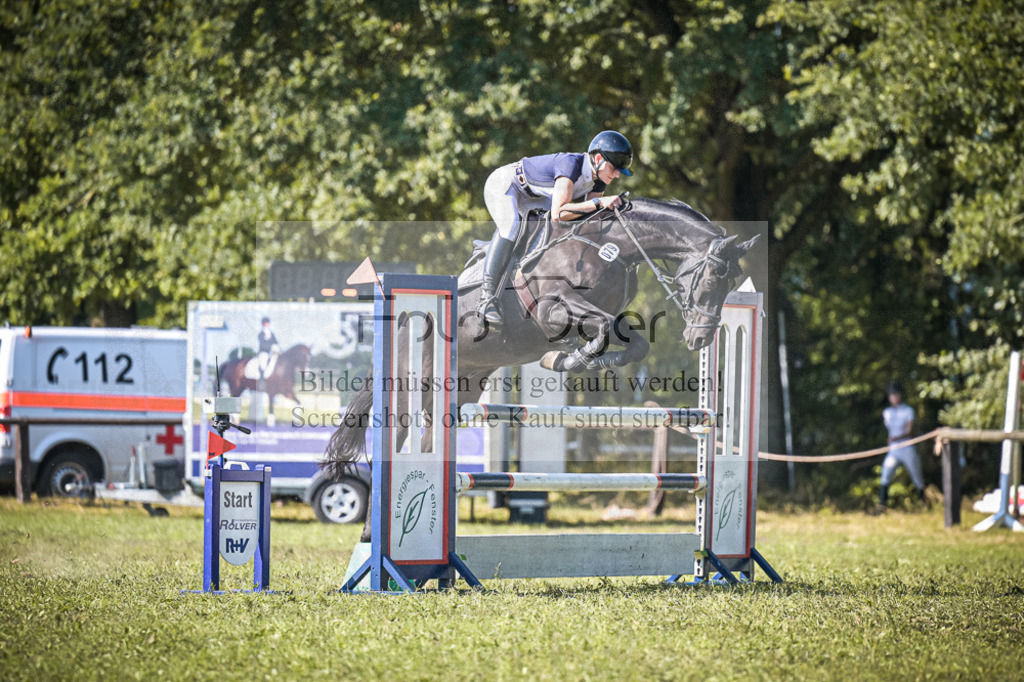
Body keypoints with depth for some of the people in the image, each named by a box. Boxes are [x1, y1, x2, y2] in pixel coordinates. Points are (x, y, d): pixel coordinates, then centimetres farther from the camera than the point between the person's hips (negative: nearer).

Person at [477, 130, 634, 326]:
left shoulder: (598, 178, -9)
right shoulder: (571, 164, -36)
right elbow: (557, 214, -44)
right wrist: (598, 202, -46)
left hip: (530, 195, 10)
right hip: (502, 183, -10)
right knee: (510, 225, -35)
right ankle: (488, 298, -40)